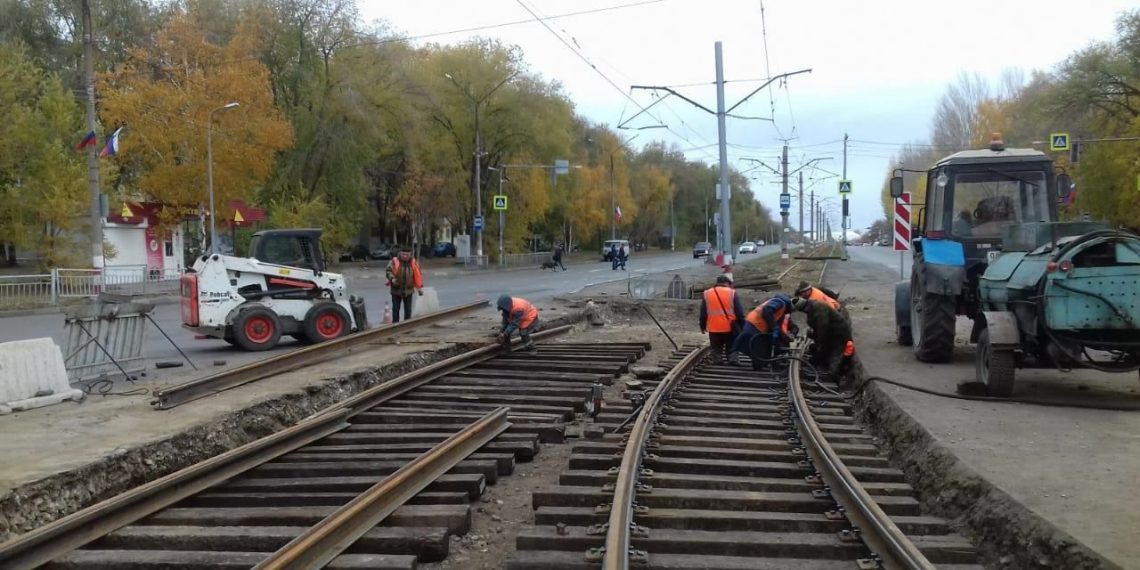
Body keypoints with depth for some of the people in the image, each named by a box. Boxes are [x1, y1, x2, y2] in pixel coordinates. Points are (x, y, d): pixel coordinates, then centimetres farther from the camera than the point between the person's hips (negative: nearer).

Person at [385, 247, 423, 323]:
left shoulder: (413, 263, 0)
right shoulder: (394, 261, -7)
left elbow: (418, 275, 5)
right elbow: (388, 271, -9)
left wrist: (420, 287, 2)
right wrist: (392, 278, -28)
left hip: (408, 291, 2)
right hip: (396, 290, -2)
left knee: (408, 309, 9)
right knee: (395, 309, 5)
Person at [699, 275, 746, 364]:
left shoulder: (706, 294, 4)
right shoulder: (732, 293, -3)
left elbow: (703, 313, 8)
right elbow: (739, 313, -4)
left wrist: (703, 326, 16)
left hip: (713, 328, 2)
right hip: (730, 327, -2)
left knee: (716, 348, 12)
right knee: (731, 347, 11)